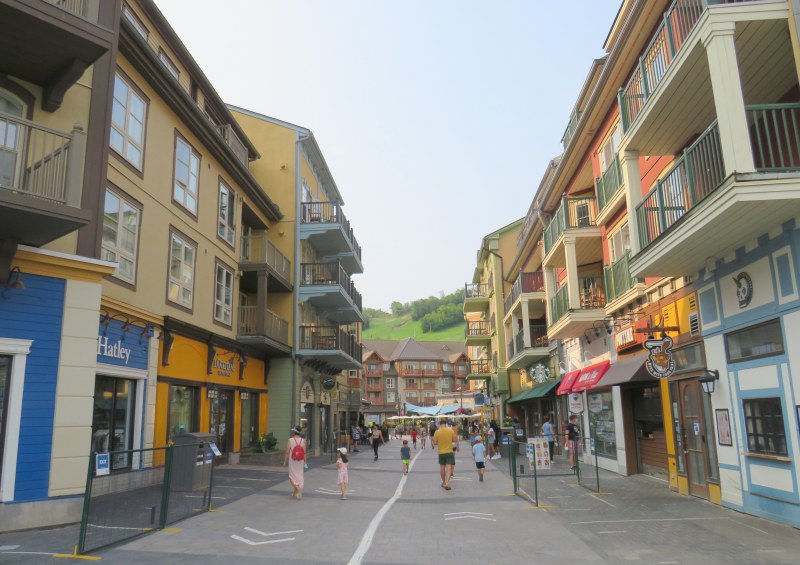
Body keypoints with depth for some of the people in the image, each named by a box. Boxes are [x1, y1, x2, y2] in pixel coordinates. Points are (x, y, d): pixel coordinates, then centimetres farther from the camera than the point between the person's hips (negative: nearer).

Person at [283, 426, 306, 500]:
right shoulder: (303, 441, -4)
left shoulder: (290, 440, -9)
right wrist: (305, 462, 4)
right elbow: (305, 453, -3)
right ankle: (297, 492, 17)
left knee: (292, 476, 8)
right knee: (300, 476, 12)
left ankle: (297, 488, -16)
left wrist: (285, 461, 1)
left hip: (292, 461, -2)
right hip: (301, 461, 2)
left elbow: (287, 452, -9)